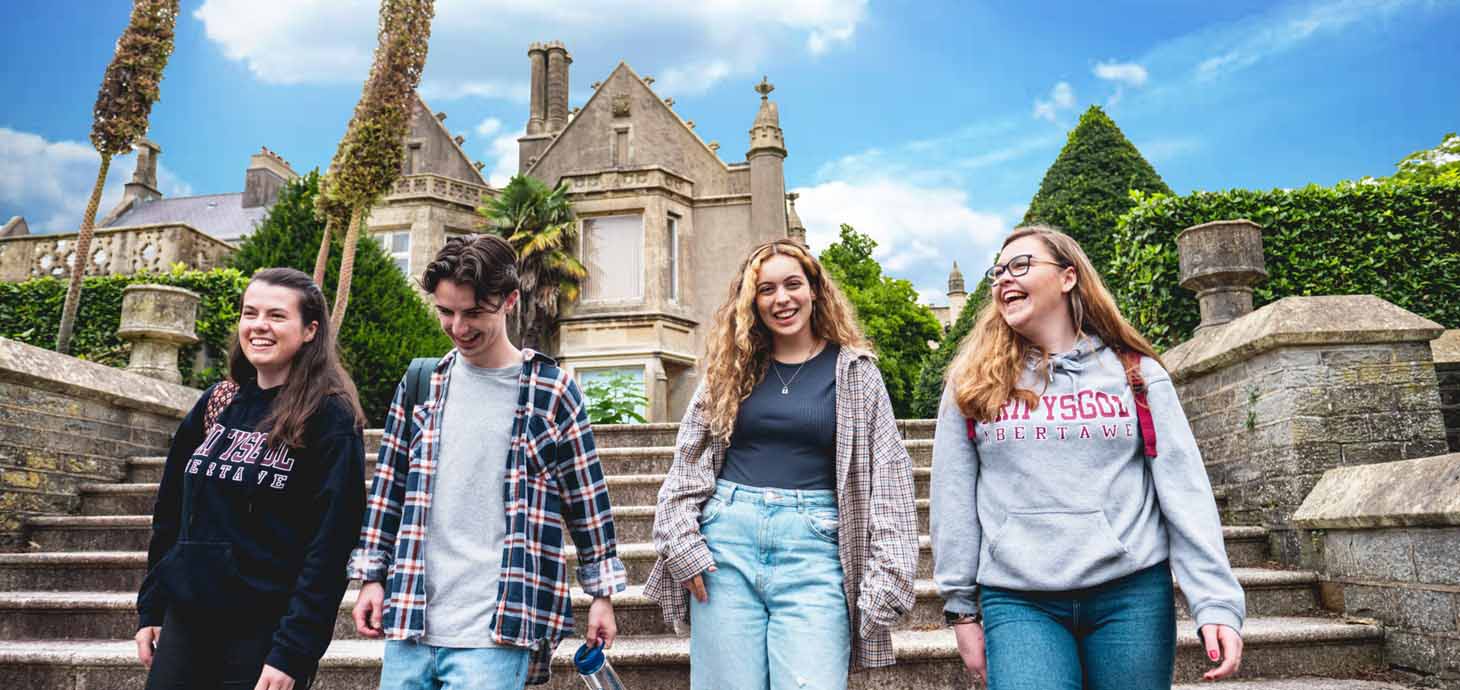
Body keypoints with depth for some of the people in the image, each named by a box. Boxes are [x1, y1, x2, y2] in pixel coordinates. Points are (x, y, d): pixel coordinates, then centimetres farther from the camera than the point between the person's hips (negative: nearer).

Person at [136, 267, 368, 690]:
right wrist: (150, 609, 11)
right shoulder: (215, 404, 6)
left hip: (267, 635, -5)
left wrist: (292, 652, -17)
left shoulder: (330, 419, -11)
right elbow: (170, 512, 13)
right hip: (185, 622, 5)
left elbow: (330, 545, -15)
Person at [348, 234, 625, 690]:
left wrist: (602, 592, 3)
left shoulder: (550, 391, -3)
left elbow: (586, 496, 1)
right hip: (409, 618, 4)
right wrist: (372, 577, 11)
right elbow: (389, 486, 13)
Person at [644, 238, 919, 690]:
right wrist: (683, 547, 0)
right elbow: (686, 466, 11)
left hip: (813, 550, -2)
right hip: (726, 539, 2)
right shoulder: (729, 369, 11)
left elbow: (887, 476, 3)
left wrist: (885, 582, -3)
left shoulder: (855, 373, 5)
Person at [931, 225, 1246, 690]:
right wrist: (961, 605, 3)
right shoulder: (973, 382, 5)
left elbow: (1184, 488, 1)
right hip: (1018, 602, 0)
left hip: (1132, 594, 1)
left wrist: (1216, 600, -7)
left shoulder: (1135, 372, 5)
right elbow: (953, 500, 4)